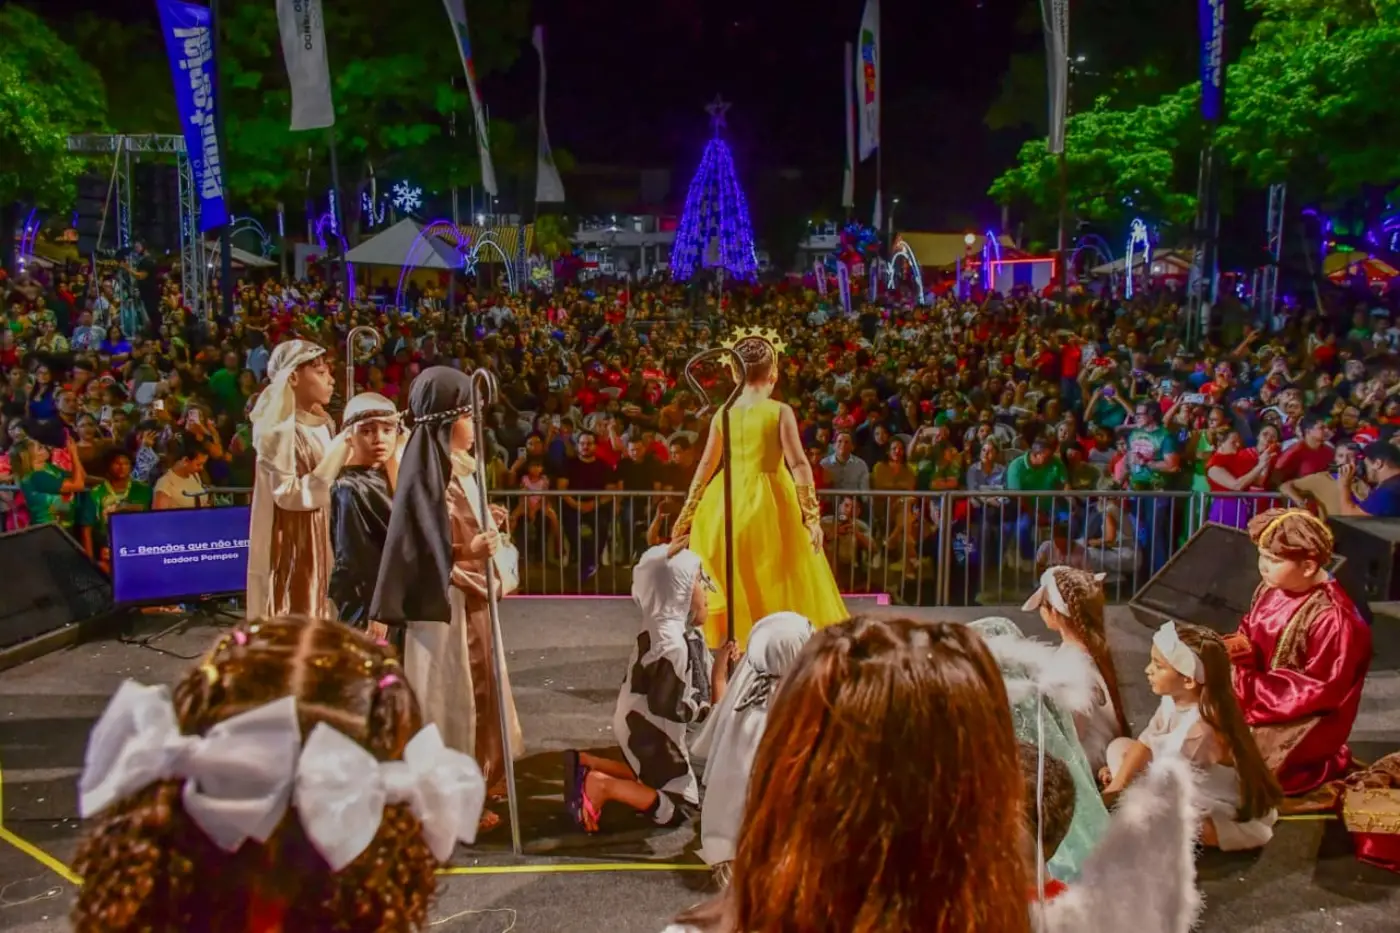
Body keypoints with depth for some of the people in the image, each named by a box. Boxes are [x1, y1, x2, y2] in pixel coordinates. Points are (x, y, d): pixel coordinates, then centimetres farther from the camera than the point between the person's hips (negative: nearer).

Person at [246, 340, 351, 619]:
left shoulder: (321, 426, 10)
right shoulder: (280, 429, -14)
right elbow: (289, 494, -22)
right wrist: (338, 450, -22)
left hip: (320, 546, 8)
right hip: (291, 551, -8)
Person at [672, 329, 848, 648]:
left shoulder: (724, 413, 4)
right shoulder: (780, 411, -8)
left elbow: (706, 465, 9)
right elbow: (799, 464, -12)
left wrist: (687, 514, 17)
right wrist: (812, 514, -10)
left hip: (727, 502, 4)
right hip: (769, 503, -4)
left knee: (732, 590, 13)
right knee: (772, 586, 6)